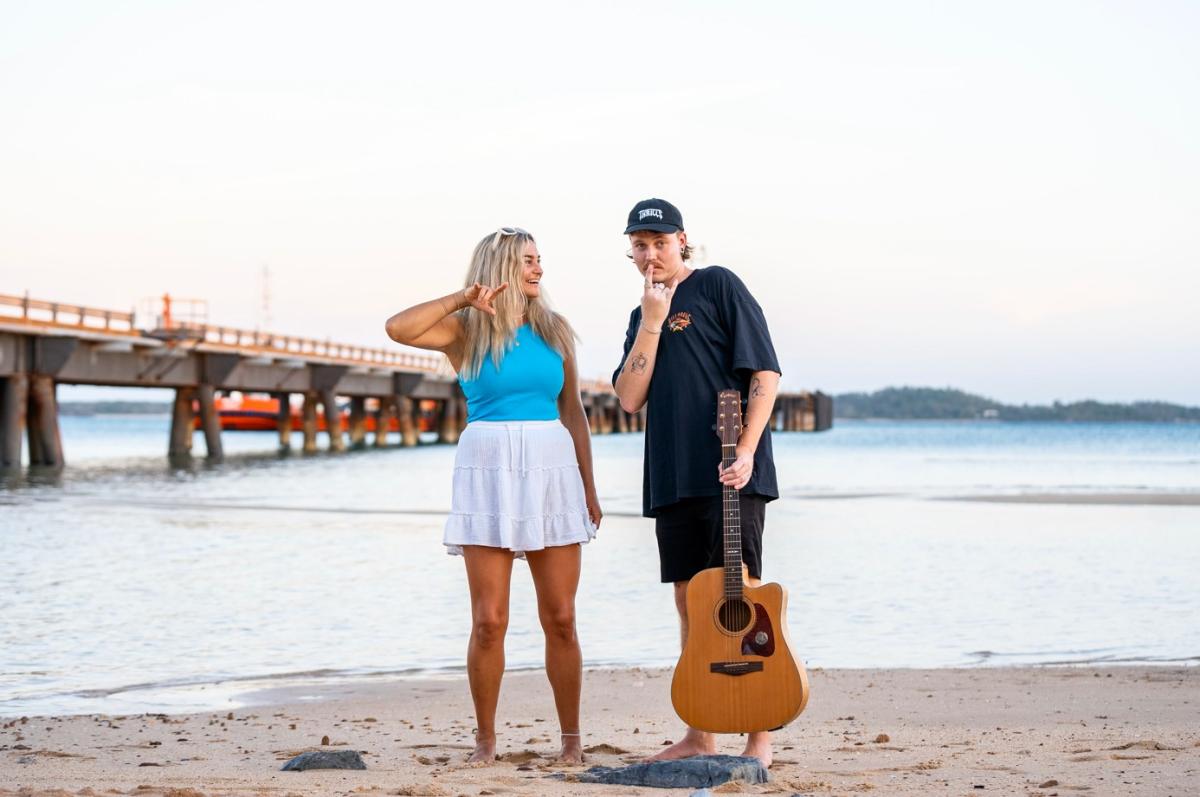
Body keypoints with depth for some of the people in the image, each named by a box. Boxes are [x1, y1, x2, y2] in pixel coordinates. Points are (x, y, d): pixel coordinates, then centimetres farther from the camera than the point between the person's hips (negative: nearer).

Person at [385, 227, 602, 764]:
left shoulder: (554, 331, 12)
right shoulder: (466, 330, 3)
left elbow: (574, 413, 15)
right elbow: (398, 329, -14)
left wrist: (589, 488, 11)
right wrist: (461, 299, -12)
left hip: (552, 469, 2)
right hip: (488, 470, -2)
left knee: (560, 617, 2)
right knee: (489, 620, -3)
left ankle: (571, 737, 11)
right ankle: (485, 738, 9)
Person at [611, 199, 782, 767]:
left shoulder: (718, 286, -1)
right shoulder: (641, 316, 17)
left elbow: (764, 372, -7)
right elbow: (629, 399, 4)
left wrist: (746, 451, -17)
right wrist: (652, 322, -4)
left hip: (729, 473, -6)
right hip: (671, 480, 7)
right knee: (691, 603, 9)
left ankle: (760, 738, -3)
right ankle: (699, 737, 15)